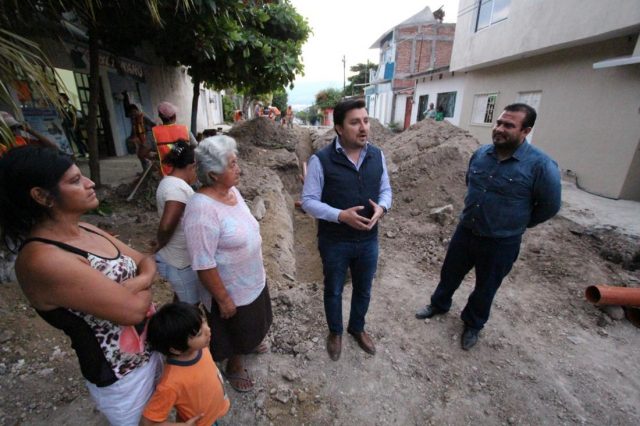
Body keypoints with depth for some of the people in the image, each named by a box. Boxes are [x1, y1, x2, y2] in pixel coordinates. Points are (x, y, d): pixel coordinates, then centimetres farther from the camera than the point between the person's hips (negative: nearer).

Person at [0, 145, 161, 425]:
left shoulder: (85, 231, -3)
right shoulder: (42, 259, -30)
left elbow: (147, 262, 3)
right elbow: (133, 309, -31)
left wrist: (138, 282, -18)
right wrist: (143, 287, -10)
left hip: (152, 348, 7)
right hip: (122, 379, -7)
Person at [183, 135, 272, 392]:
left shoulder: (232, 191, -5)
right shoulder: (202, 208, -32)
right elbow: (203, 264, -27)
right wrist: (223, 299, -19)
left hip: (254, 280, 8)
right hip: (232, 290, -7)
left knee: (251, 326, 32)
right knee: (234, 332, 20)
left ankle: (249, 345, 61)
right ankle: (234, 367, 49)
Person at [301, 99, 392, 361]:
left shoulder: (377, 155, -2)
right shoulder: (321, 160, -17)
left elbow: (385, 189, 8)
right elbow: (308, 201, -14)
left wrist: (382, 208, -15)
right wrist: (341, 215, -27)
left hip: (368, 240, 4)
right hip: (334, 243, -4)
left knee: (364, 290, 23)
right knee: (334, 291, 19)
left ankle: (357, 328, 53)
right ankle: (335, 332, 48)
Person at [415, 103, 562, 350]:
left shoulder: (540, 165, -19)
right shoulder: (480, 154, -4)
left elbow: (549, 206, -7)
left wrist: (517, 224, 3)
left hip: (501, 243, -4)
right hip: (465, 231, 4)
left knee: (485, 288, 17)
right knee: (450, 274, 21)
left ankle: (473, 324, 42)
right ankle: (439, 304, 47)